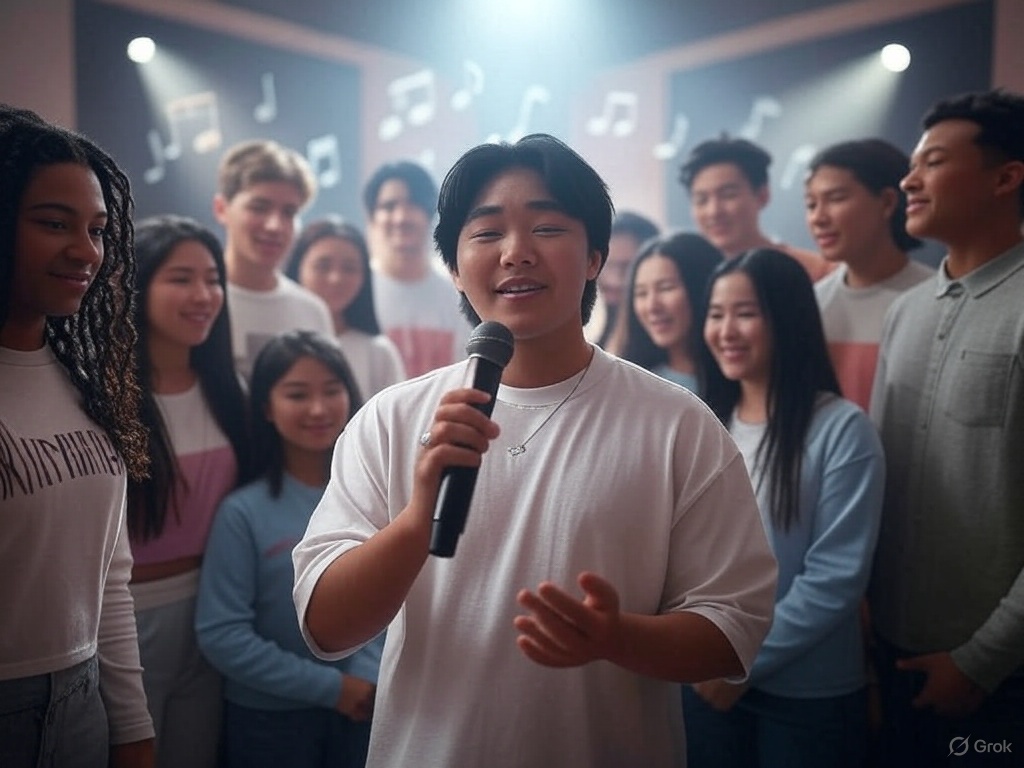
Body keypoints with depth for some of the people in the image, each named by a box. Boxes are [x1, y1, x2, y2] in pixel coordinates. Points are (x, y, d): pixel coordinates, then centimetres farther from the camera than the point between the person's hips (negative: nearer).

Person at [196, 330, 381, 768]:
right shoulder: (244, 512, -13)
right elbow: (221, 635, -15)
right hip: (269, 715, -2)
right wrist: (329, 685, -14)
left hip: (365, 707, 2)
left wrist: (368, 674, -18)